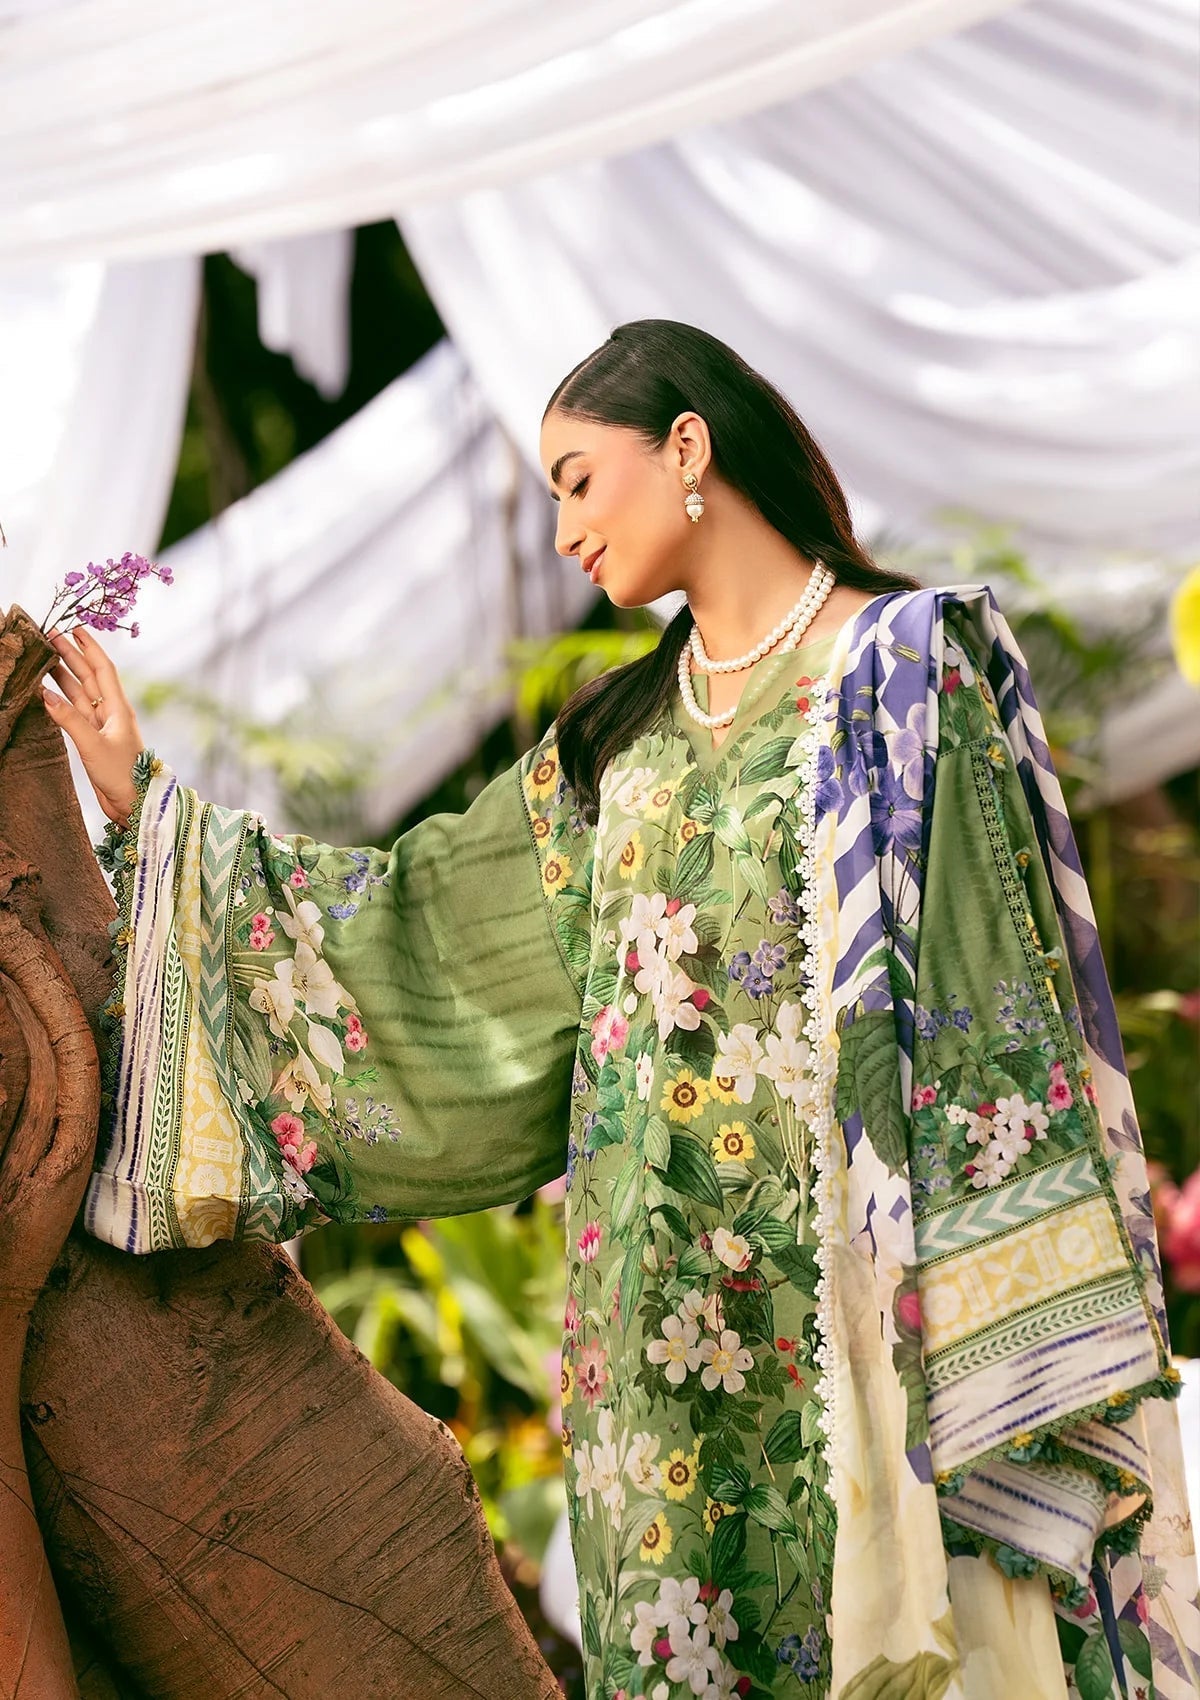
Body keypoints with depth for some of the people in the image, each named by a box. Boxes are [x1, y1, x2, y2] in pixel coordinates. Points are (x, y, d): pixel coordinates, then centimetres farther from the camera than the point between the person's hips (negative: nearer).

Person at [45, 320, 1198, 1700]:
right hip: (670, 1316, 6)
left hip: (864, 1288, -6)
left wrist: (1022, 1352, -16)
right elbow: (411, 921, 18)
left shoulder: (911, 670, -3)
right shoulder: (618, 742, 15)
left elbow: (996, 1004, -10)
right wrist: (147, 806, 18)